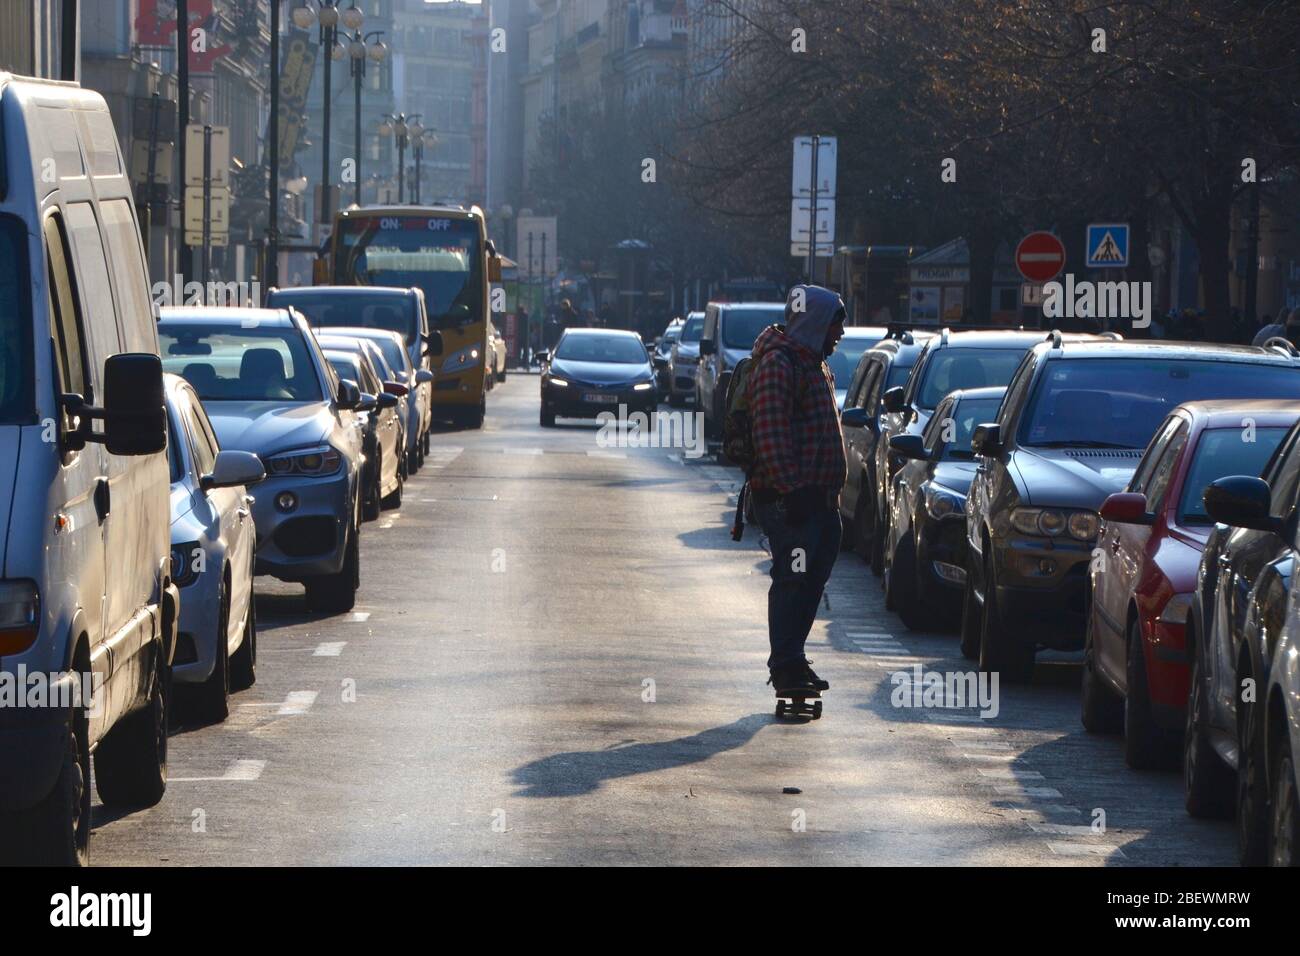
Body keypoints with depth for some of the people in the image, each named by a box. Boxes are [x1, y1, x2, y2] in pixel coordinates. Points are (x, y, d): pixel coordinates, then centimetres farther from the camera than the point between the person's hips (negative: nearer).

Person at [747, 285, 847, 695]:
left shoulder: (813, 364, 20)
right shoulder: (778, 365, -13)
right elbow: (771, 433, -21)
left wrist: (830, 490, 23)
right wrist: (790, 487, -26)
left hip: (817, 495, 10)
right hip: (789, 498, -10)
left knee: (811, 579, 12)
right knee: (792, 580, -8)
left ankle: (792, 661, 20)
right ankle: (786, 668, -5)